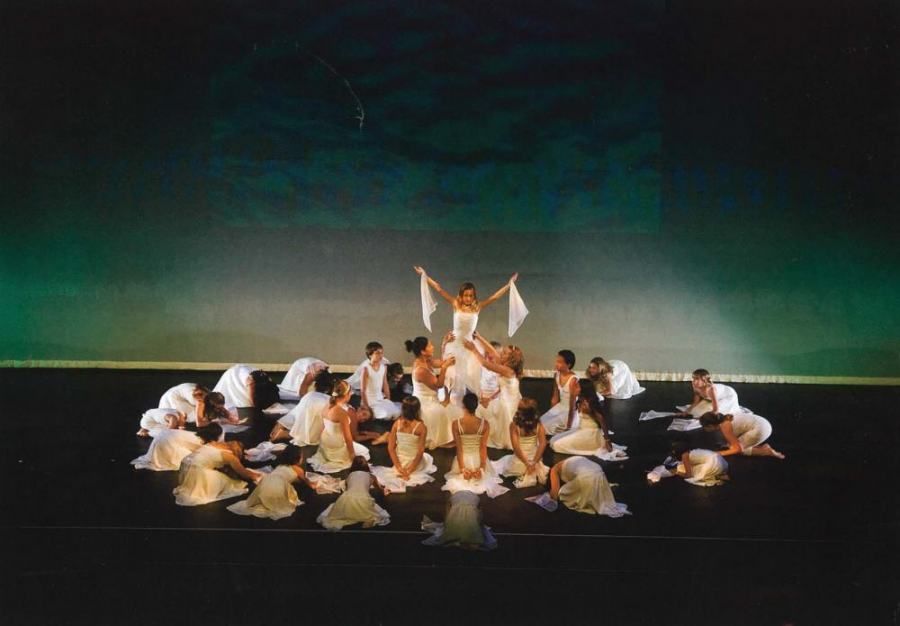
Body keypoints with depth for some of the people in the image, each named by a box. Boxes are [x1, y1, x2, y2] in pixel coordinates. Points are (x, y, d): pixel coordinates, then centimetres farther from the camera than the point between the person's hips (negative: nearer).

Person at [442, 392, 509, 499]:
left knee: (457, 477, 33)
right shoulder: (484, 424, -13)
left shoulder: (456, 424, -16)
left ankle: (462, 483, 8)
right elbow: (483, 447, -14)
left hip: (463, 459, 0)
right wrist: (481, 467, -10)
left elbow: (459, 448, -14)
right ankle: (482, 483, 5)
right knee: (484, 475, 31)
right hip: (478, 459, 0)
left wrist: (462, 468, -12)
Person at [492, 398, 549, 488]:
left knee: (506, 460, 32)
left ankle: (524, 475, 16)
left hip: (519, 463, -1)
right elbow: (543, 444, -19)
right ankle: (534, 473, 12)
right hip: (534, 460, 1)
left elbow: (516, 447, -23)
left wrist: (527, 464, -21)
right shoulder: (539, 425, -11)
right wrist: (534, 463, -20)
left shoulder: (514, 425, -17)